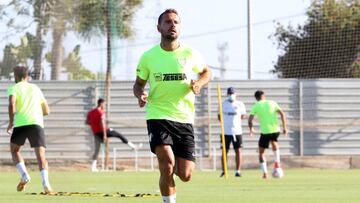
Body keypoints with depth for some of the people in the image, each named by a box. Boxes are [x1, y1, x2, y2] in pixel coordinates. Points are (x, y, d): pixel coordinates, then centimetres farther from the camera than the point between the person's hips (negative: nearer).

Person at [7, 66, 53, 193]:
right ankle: (45, 182, -29)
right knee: (41, 155, -5)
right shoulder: (36, 88, 25)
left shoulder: (14, 88, 12)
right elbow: (47, 111, 27)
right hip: (37, 123, 2)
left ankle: (24, 175, -2)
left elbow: (12, 103, -10)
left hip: (21, 124, -2)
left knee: (14, 151, 20)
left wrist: (11, 122, -1)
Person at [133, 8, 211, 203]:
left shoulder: (190, 54, 0)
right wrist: (140, 95, -11)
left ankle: (172, 166, 35)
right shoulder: (148, 57, 0)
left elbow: (206, 72, 17)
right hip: (158, 116, -2)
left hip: (184, 119, 2)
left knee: (185, 175, -2)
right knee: (167, 163, -23)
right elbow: (139, 84, 13)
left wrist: (199, 83, -6)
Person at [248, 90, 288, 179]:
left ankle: (265, 173, 2)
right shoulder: (272, 103, 9)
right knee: (274, 142, 35)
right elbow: (282, 113, 1)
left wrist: (251, 129, 16)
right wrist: (284, 127, 5)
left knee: (261, 152, 12)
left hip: (265, 132, -3)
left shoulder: (256, 106, 4)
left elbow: (250, 120, -2)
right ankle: (277, 162, 19)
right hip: (276, 130, 3)